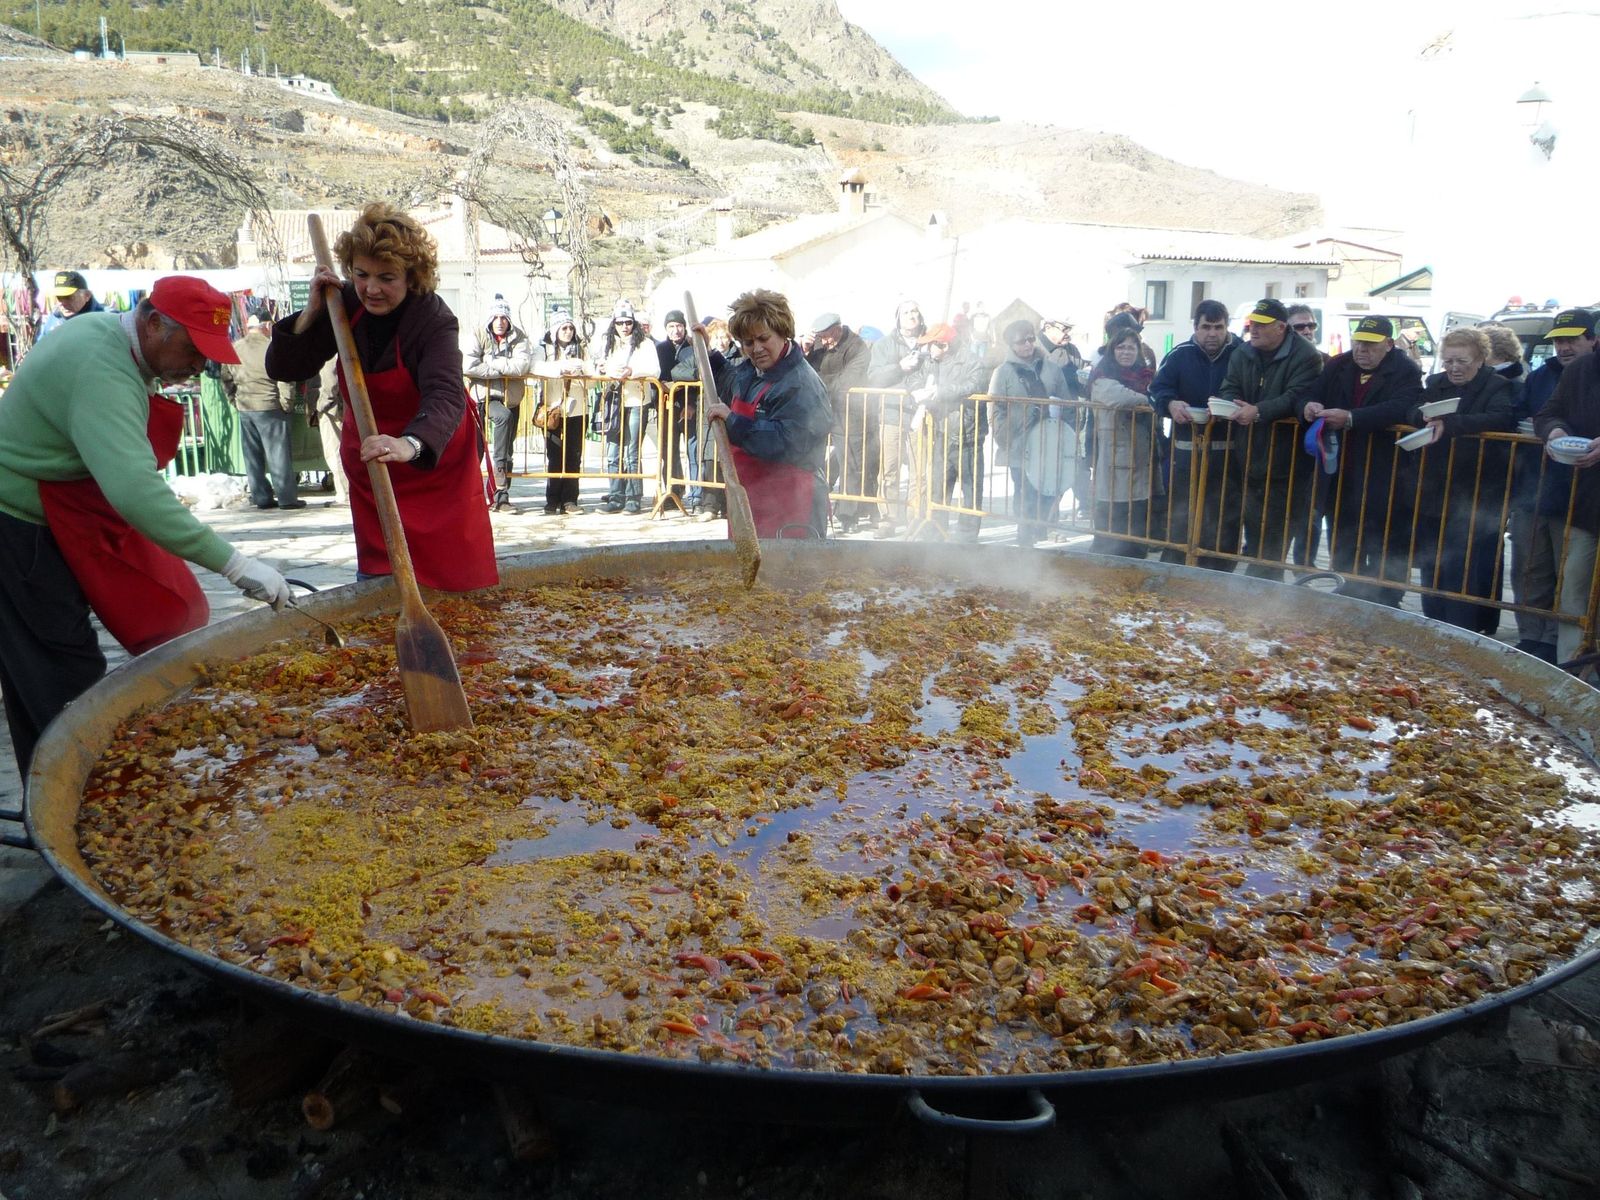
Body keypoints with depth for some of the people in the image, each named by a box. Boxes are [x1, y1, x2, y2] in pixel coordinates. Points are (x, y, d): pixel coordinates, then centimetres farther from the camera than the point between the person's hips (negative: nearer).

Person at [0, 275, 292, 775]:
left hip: (49, 518, 10)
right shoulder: (101, 370, -29)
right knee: (67, 680, -8)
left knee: (43, 677, 13)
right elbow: (136, 492, -41)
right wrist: (235, 565, -41)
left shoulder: (105, 331, 4)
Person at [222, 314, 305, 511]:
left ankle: (261, 497, 12)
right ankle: (287, 497, -2)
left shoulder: (234, 349, 7)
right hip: (269, 406, -5)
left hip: (244, 408, 5)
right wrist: (287, 403, -5)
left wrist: (235, 400, 19)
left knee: (253, 456, 10)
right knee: (278, 453, -2)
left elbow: (226, 378, 12)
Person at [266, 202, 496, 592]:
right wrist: (313, 310, -19)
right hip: (368, 463, 5)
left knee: (459, 575, -6)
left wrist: (410, 445, -60)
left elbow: (445, 397, -40)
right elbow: (282, 368, -4)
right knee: (373, 575, 9)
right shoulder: (345, 307, -8)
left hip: (437, 459, -5)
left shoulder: (435, 321, -24)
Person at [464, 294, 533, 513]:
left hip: (511, 398, 3)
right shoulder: (479, 335, -4)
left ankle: (502, 494, 11)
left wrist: (491, 363, -17)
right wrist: (504, 369, -18)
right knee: (504, 416, -35)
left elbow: (522, 365, -18)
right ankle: (500, 466, -26)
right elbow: (469, 366, -18)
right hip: (486, 396, -3)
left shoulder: (519, 337, -1)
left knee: (507, 450, 4)